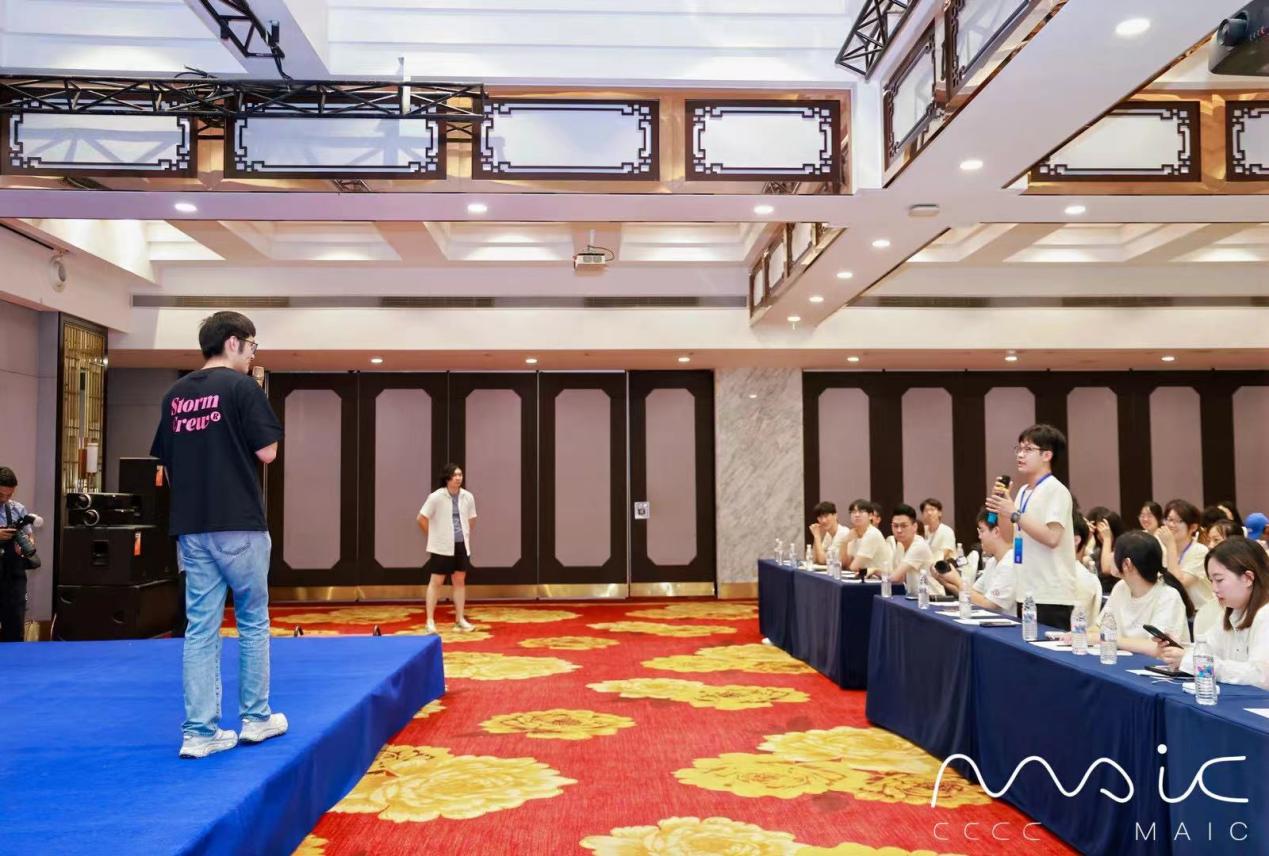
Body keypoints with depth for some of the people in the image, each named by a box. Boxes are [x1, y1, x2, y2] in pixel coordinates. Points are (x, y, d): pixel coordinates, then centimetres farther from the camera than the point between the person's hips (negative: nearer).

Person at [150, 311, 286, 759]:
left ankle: (200, 732, 7)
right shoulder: (242, 387, -8)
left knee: (200, 628, 6)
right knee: (253, 620, 9)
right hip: (238, 523, -5)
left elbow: (166, 462, 14)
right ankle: (255, 718, 17)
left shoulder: (175, 394, 11)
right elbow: (267, 452, -8)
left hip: (190, 526, 5)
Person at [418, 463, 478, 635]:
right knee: (436, 582, 0)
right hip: (442, 546, -5)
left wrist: (465, 536, 9)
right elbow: (422, 519, -8)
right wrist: (434, 537, -2)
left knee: (460, 581, 10)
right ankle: (430, 620, 5)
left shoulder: (468, 497, -1)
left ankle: (459, 620, 19)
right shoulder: (436, 497, -13)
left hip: (461, 545, 5)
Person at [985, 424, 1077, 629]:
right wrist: (1001, 505, 3)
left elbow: (1052, 538, -21)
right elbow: (1010, 537, 17)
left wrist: (1014, 514, -20)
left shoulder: (1056, 491, -11)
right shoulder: (1023, 491, 13)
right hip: (1026, 592, 8)